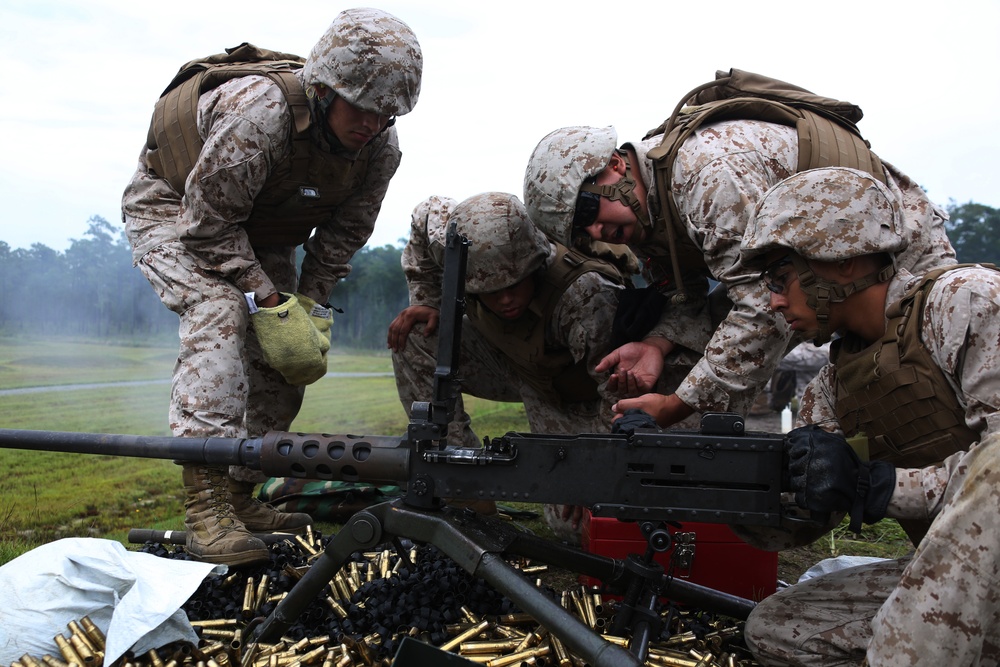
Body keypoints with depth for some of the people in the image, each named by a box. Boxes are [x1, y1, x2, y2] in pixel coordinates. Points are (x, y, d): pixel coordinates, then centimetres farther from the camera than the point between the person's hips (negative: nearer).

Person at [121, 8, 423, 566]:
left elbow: (344, 232, -7)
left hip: (260, 235, 6)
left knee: (284, 362, -2)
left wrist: (309, 304, -16)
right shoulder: (258, 112, -37)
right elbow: (208, 223, -31)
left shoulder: (381, 147, -18)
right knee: (221, 311, -32)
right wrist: (270, 302, -34)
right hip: (176, 213, -6)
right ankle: (206, 508, -33)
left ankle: (241, 498, 13)